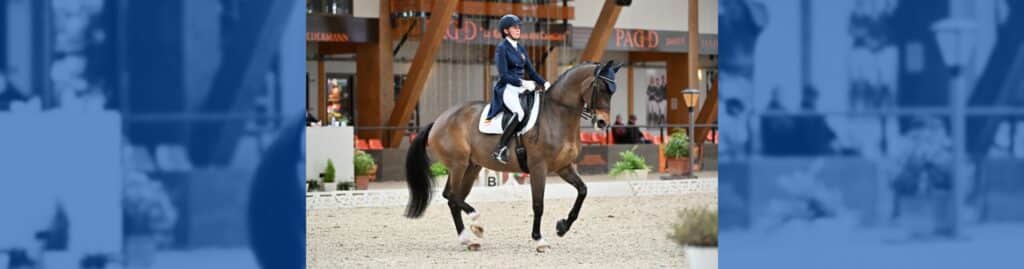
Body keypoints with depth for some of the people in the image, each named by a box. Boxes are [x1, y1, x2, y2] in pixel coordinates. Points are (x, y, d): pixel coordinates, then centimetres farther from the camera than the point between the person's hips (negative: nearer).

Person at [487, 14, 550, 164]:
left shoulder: (521, 49, 17)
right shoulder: (501, 48, -6)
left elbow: (531, 71, 19)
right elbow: (504, 75, -14)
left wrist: (544, 83, 4)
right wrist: (523, 83, -24)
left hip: (520, 89, 9)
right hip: (506, 88, -8)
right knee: (519, 113, -35)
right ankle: (499, 150, -33)